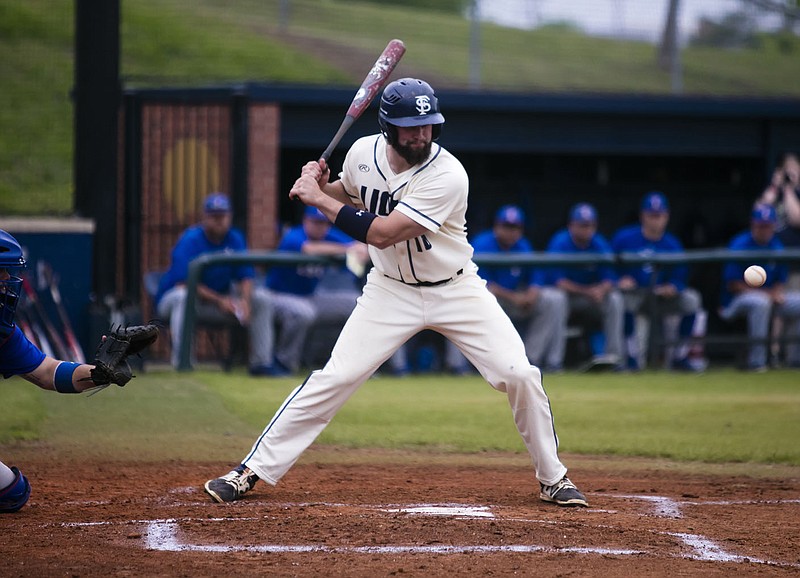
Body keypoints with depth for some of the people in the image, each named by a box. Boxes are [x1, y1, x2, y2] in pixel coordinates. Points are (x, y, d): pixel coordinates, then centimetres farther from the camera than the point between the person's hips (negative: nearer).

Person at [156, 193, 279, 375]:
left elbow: (245, 277, -4)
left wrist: (244, 301, -25)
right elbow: (185, 282, -27)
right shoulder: (191, 240, -18)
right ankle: (181, 361, -43)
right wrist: (219, 301, -31)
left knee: (262, 298, -6)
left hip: (221, 297, 6)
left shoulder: (235, 239, 0)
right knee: (182, 297, -40)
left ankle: (261, 362, -4)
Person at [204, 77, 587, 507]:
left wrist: (318, 199, -24)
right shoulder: (363, 153, -9)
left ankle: (552, 478, 8)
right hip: (391, 290, 3)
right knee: (334, 378, -8)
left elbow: (381, 233, -31)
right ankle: (253, 470, -1)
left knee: (520, 375, -12)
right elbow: (347, 191, 16)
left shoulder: (447, 176, -27)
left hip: (455, 290, -3)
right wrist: (319, 186, -7)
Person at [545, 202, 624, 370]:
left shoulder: (600, 244, -3)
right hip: (567, 292, -3)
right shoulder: (560, 243, -13)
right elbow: (558, 280, -21)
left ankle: (613, 355, -24)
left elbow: (610, 279, -9)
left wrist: (601, 289, -34)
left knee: (615, 299, -23)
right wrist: (586, 291, -31)